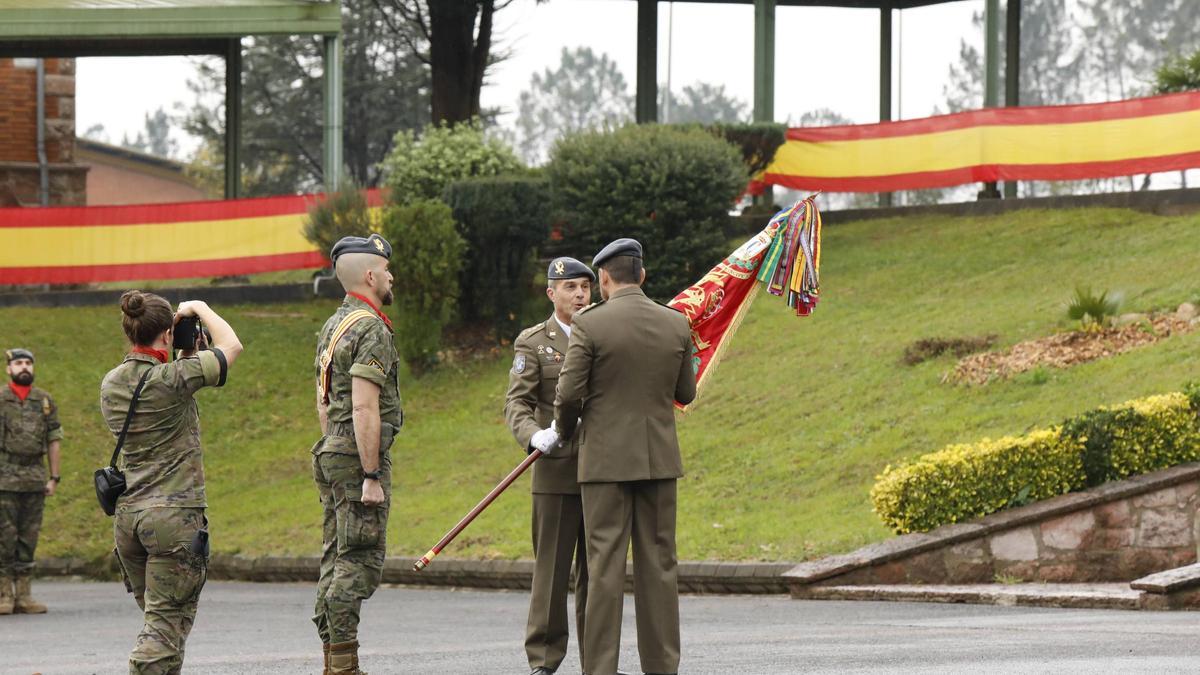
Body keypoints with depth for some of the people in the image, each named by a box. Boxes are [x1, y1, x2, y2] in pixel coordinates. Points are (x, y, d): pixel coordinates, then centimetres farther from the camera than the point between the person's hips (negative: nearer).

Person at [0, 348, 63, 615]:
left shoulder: (45, 401, 11)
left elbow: (54, 440, 13)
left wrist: (54, 478, 8)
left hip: (35, 480, 4)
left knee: (28, 540, 5)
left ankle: (23, 595, 8)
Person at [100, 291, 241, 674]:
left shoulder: (111, 384, 6)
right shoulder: (171, 379, -14)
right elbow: (231, 346, -1)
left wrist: (186, 356, 19)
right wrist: (199, 310, 12)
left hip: (128, 513, 7)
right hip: (175, 513, -7)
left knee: (156, 616, 18)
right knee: (166, 623, -6)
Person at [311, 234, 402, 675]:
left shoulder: (332, 327, 16)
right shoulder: (371, 330, -15)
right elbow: (365, 409, -21)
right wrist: (372, 477, -21)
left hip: (331, 455, 10)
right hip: (360, 457, -10)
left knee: (337, 559, 10)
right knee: (360, 561, -9)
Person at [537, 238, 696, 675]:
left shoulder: (589, 325, -11)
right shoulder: (676, 325, 2)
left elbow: (568, 394, -11)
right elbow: (686, 393, 10)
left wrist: (562, 432, 9)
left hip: (606, 458, -3)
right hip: (659, 458, 3)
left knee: (605, 566, -2)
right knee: (659, 564, 9)